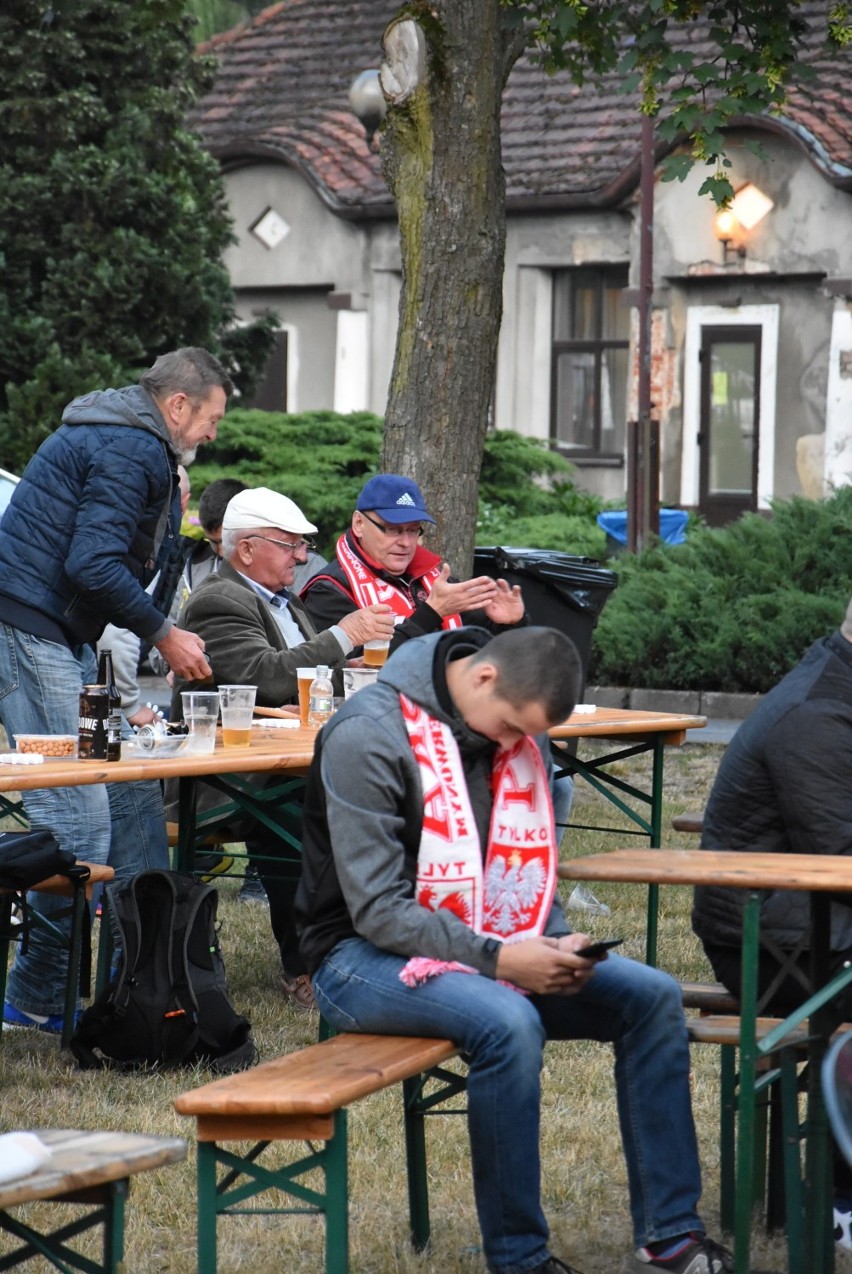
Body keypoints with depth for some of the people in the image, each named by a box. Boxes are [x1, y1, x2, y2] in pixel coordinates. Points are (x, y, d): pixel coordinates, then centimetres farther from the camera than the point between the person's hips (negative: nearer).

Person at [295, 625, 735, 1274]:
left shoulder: (522, 736, 4)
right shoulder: (368, 737, -20)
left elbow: (530, 874, 14)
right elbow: (377, 909, -22)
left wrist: (559, 941, -8)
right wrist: (495, 958, -29)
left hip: (490, 946, 8)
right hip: (364, 955, -8)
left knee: (651, 996, -7)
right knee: (509, 1023, -35)